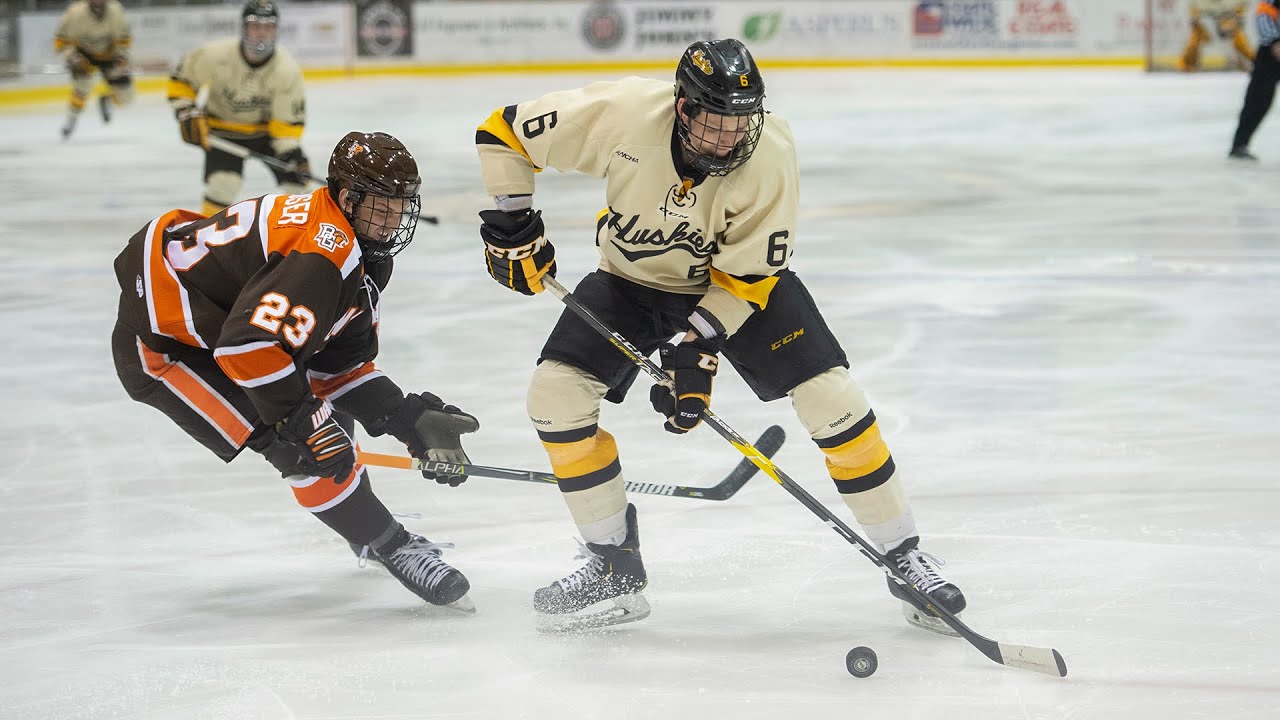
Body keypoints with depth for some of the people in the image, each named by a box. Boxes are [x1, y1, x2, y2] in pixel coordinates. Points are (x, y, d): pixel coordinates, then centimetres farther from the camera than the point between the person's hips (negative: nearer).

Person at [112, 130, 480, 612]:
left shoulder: (364, 254, 5)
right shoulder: (322, 255, -28)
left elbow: (343, 362, 7)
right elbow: (249, 344, -36)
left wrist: (410, 419, -4)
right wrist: (304, 422, -28)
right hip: (159, 346, -11)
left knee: (328, 395, 21)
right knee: (301, 444, -18)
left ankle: (362, 517, 39)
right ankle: (389, 546, -6)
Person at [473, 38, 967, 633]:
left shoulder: (769, 156, -30)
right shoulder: (622, 115, -31)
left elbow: (746, 274, -22)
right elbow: (503, 135, -17)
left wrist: (697, 346, -31)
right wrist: (511, 223, -20)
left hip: (737, 278, -1)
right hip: (632, 277, 2)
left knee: (828, 393, -16)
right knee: (556, 390, -15)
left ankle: (902, 555, 0)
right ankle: (615, 568, -1)